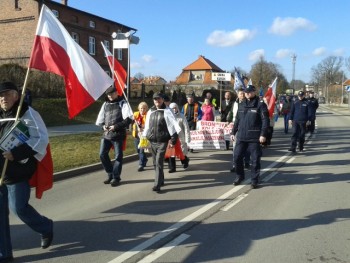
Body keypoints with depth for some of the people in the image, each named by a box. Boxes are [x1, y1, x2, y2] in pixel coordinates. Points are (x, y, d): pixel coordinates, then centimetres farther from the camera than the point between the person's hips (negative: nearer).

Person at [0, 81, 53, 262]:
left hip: (17, 173, -7)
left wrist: (16, 154, -24)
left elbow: (41, 139, -18)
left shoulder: (27, 114, -9)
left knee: (18, 208, -5)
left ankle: (46, 228, 25)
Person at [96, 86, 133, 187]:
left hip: (118, 134, -5)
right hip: (106, 134, 5)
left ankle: (116, 177, 15)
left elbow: (129, 119, -13)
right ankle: (110, 174, 21)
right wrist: (103, 126, -4)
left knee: (118, 156, 3)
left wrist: (116, 126, -17)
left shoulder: (122, 103, -3)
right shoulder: (105, 104, 12)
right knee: (102, 154, 3)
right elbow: (100, 119, 17)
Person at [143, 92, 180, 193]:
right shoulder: (150, 112, 11)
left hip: (163, 141, -5)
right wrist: (144, 137, 15)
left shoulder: (167, 111, -4)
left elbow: (173, 126, -6)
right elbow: (147, 126, 17)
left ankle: (157, 185, -11)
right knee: (155, 162, 12)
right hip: (152, 141, 5)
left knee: (159, 163, -12)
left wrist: (173, 140, -10)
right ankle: (160, 180, 28)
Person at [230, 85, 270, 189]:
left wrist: (263, 134, -16)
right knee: (237, 157, 5)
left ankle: (254, 180, 14)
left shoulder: (260, 104, -4)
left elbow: (265, 120, -9)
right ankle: (239, 176, 25)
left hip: (254, 137, -5)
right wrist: (233, 132, 15)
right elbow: (237, 120, 18)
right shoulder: (241, 105, 13)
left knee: (255, 159, 2)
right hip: (241, 137, 5)